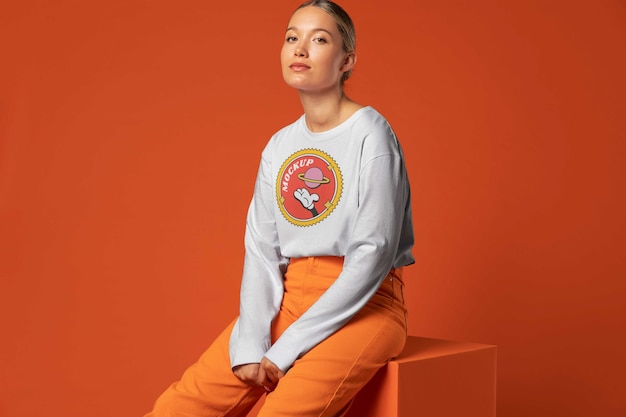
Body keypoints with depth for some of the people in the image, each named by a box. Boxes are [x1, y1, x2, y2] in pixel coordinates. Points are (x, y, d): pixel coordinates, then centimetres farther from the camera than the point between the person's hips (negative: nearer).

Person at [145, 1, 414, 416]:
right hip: (287, 300, 5)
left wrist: (287, 349, -15)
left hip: (363, 304, -5)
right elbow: (261, 250, 5)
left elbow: (371, 256, -13)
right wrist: (250, 343, -11)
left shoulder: (370, 133, -7)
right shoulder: (279, 147, 11)